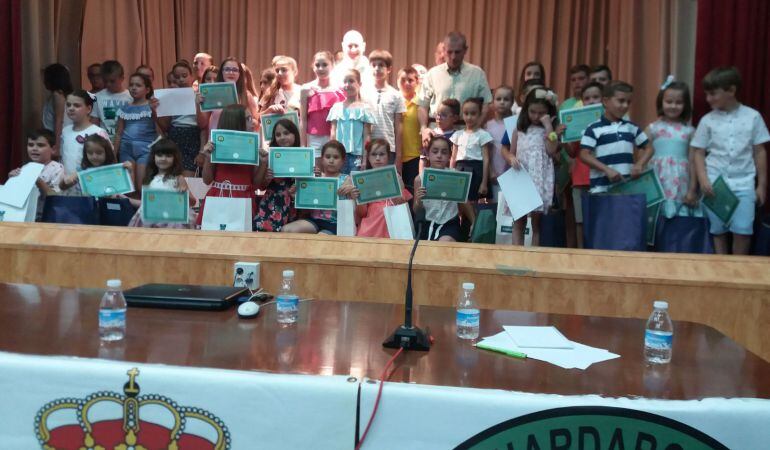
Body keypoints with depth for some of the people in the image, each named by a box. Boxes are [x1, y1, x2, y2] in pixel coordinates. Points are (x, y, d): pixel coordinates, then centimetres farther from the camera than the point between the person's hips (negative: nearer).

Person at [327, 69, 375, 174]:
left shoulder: (364, 108, 1)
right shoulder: (337, 107, 8)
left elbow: (367, 136, -1)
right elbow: (333, 133, 9)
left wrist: (365, 157, -6)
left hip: (357, 154, -2)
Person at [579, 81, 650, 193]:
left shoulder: (632, 128, 11)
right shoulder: (594, 129, -4)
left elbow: (648, 148, 18)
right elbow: (584, 155, -11)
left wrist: (639, 164, -2)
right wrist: (607, 170, -20)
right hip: (602, 188, -5)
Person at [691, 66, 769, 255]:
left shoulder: (753, 117, 1)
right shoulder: (707, 120, 2)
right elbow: (699, 153, 4)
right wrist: (703, 180, -10)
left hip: (743, 183, -1)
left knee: (743, 230, -9)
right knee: (718, 231, 5)